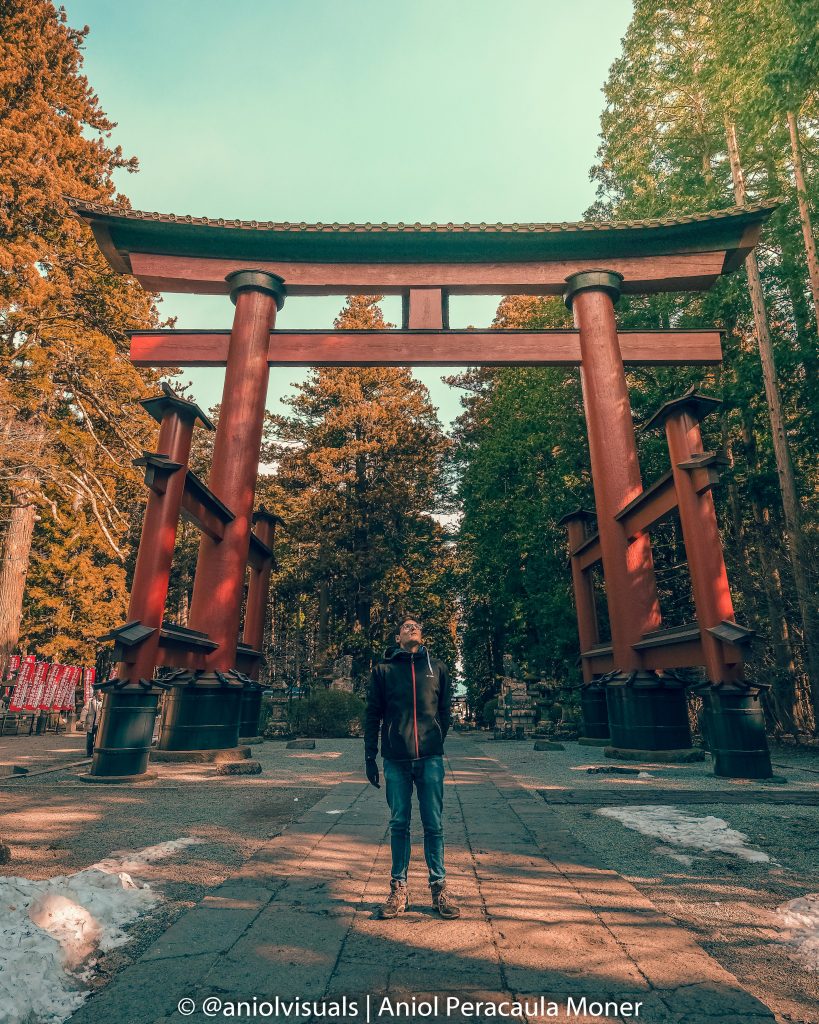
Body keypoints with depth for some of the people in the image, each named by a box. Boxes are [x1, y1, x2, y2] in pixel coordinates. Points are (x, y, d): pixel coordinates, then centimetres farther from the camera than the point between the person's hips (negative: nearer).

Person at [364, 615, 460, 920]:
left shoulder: (437, 667, 8)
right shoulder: (383, 669, 5)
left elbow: (445, 710, 12)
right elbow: (372, 715, 5)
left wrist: (435, 742, 6)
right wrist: (370, 756, 3)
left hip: (430, 758, 1)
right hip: (395, 759, 0)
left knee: (434, 825, 6)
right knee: (399, 824, 9)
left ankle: (439, 886, 20)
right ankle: (399, 887, 21)